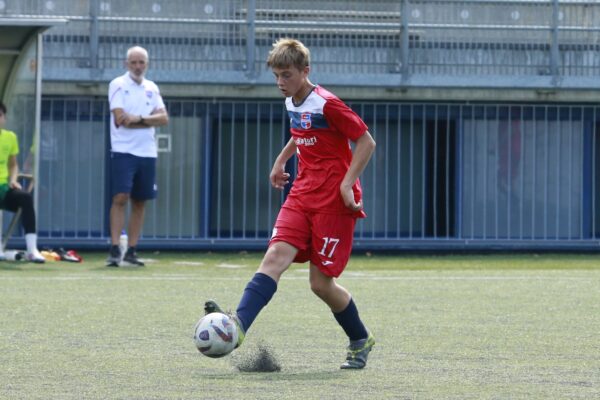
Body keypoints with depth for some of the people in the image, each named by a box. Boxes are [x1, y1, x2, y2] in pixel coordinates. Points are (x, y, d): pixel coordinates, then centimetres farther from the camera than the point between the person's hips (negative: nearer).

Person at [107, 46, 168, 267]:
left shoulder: (152, 88, 14)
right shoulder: (118, 85, -2)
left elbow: (163, 118, 2)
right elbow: (120, 118, -13)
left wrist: (139, 119, -14)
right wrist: (150, 120, -5)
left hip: (147, 153, 5)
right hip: (124, 151, -5)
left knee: (140, 202, 5)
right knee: (120, 198, -13)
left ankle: (131, 252, 10)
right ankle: (114, 250, -15)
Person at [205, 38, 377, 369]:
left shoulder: (326, 105, -14)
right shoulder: (292, 103, 10)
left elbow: (366, 142, -12)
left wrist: (347, 184, -17)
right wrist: (280, 161, 27)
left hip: (333, 201, -7)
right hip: (302, 196, 7)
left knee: (321, 282, -4)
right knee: (275, 257, -15)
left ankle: (360, 341, 18)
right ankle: (239, 326, -32)